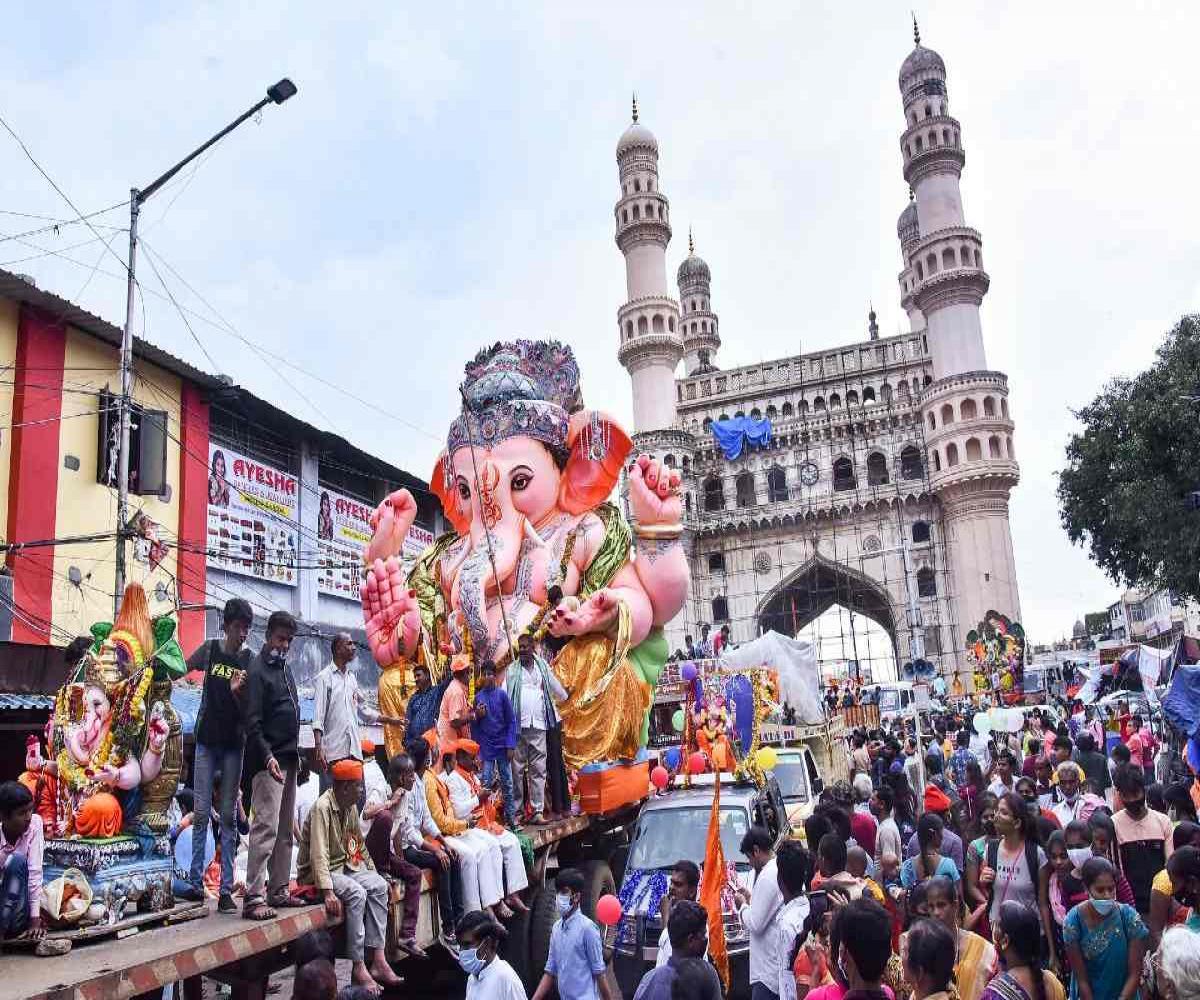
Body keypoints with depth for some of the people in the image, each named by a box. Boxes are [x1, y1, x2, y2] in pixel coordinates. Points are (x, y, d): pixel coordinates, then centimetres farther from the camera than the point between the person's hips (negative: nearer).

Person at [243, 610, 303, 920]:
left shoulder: (285, 668, 17)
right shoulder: (258, 670, -8)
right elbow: (253, 722, -15)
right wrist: (268, 756, -24)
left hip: (289, 759, 9)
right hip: (269, 760, -9)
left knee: (285, 830, 11)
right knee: (266, 827, -12)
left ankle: (278, 890, 17)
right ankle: (253, 898, -10)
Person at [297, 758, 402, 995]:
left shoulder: (351, 806, 4)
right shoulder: (322, 807, -22)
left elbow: (359, 844, 15)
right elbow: (319, 854, -29)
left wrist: (372, 873, 7)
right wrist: (327, 892, -35)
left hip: (343, 866, 8)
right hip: (316, 871, -8)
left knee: (378, 886, -12)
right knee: (357, 893, -28)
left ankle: (378, 961, -13)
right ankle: (358, 968, -22)